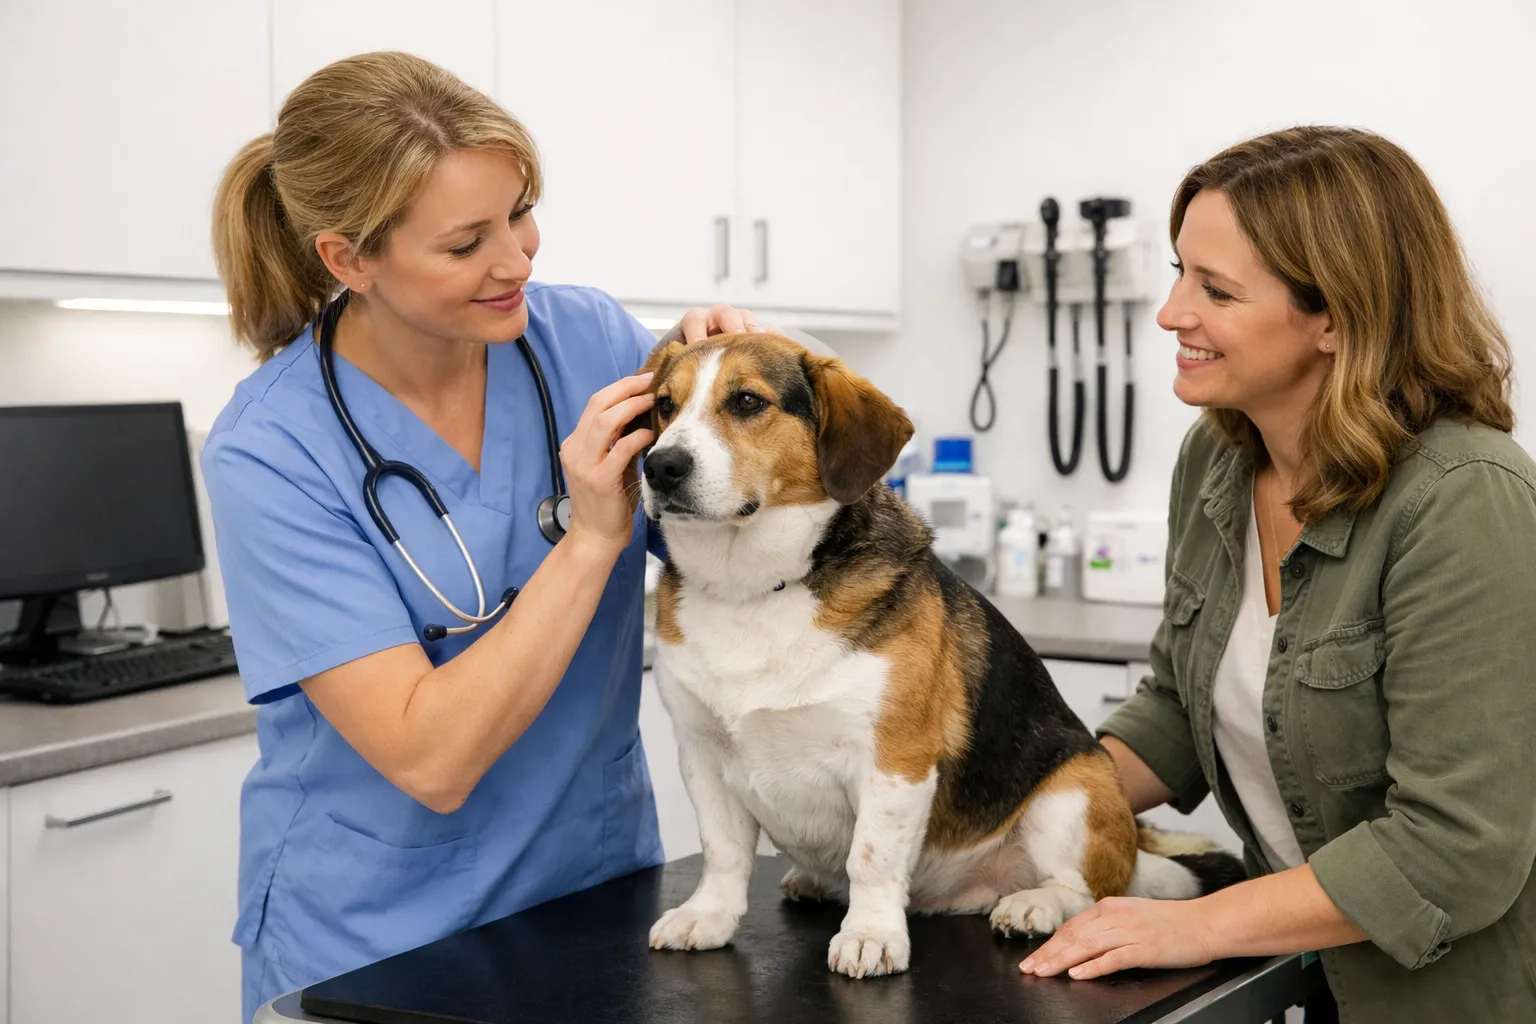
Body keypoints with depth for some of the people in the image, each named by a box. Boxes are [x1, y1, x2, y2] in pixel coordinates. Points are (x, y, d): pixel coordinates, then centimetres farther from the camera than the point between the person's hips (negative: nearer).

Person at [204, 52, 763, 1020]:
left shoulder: (589, 337, -9)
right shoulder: (271, 452, -19)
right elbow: (430, 760, -24)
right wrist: (590, 537, -29)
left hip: (600, 883, 4)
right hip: (374, 937, -3)